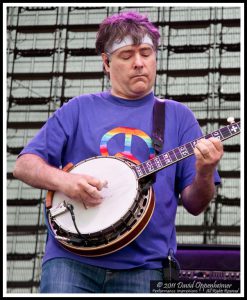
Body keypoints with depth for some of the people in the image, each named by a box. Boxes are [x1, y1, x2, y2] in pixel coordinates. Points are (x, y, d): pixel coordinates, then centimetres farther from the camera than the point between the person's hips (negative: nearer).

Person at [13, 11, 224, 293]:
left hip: (143, 266, 1)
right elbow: (23, 165, 7)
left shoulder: (178, 116, 11)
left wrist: (204, 174, -13)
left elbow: (194, 205, 8)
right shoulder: (80, 108, 10)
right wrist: (62, 179, -12)